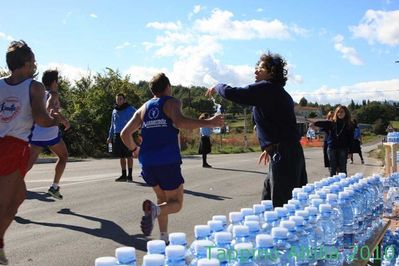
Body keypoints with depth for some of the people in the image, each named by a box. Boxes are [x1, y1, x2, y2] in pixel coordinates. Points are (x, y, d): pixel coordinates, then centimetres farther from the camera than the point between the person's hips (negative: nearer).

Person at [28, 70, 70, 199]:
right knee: (63, 156, 19)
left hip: (35, 134, 5)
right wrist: (64, 119, -17)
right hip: (50, 133, -5)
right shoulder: (53, 94, -2)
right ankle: (54, 187, 13)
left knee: (28, 163, 1)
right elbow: (49, 107, -22)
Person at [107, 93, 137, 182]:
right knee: (121, 156, 10)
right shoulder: (114, 111, 15)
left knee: (128, 156, -1)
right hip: (117, 135, 5)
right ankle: (124, 175, 18)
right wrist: (110, 137, 17)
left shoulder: (130, 109, -2)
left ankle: (130, 175, 6)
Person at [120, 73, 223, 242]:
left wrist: (134, 149, 32)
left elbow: (125, 134, 15)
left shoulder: (143, 108, 16)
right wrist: (207, 123, -22)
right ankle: (155, 210, -25)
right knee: (175, 203, 7)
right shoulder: (172, 103, 2)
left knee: (162, 198, 24)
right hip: (168, 162, -5)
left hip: (147, 163, 5)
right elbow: (179, 121, -21)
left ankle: (164, 238, 16)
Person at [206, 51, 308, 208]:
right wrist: (269, 148, 33)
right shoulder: (281, 93, 19)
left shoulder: (265, 89, -11)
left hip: (283, 156, -10)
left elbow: (231, 93, -16)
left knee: (282, 204, -7)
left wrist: (217, 87, 5)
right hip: (293, 152, 10)